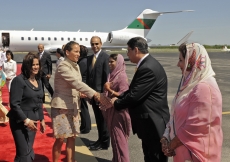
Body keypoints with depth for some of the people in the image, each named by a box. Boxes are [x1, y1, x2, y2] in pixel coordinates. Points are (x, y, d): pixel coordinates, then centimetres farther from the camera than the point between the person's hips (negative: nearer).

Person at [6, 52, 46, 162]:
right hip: (20, 121, -7)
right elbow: (14, 104, -18)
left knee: (29, 152, 14)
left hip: (33, 120, 7)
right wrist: (26, 120, -20)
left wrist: (42, 119, 16)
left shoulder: (38, 81, 9)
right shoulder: (19, 80, -13)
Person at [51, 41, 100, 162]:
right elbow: (76, 83, -27)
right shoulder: (63, 66, -16)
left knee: (72, 137, 11)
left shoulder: (76, 66, 9)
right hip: (62, 106, -7)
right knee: (61, 138, 0)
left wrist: (79, 93, -3)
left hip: (73, 106, 8)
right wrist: (94, 94, -32)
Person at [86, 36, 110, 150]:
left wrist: (104, 93, -19)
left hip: (101, 93, -7)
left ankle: (104, 142, 15)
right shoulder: (89, 58, 12)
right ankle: (100, 140, 28)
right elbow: (88, 75, 14)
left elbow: (107, 76, -16)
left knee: (103, 119, 4)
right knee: (98, 119, 16)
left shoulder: (105, 57, -10)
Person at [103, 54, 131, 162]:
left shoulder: (122, 76, -15)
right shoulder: (112, 75, 9)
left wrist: (109, 90, -24)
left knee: (118, 138, 0)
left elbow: (123, 95, -21)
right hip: (111, 110, 8)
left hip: (118, 111, -8)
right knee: (114, 136, 16)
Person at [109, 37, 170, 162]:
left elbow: (135, 96, -24)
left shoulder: (148, 68, -24)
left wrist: (116, 103, -7)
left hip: (153, 124, -11)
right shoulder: (147, 64, 11)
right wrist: (118, 97, 2)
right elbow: (133, 90, 14)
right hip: (150, 121, 11)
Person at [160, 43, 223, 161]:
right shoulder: (191, 83, 9)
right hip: (183, 148, 8)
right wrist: (166, 138, -2)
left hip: (194, 151, -8)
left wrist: (172, 144, -13)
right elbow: (176, 115, 9)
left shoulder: (203, 88, -23)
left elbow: (195, 127, -25)